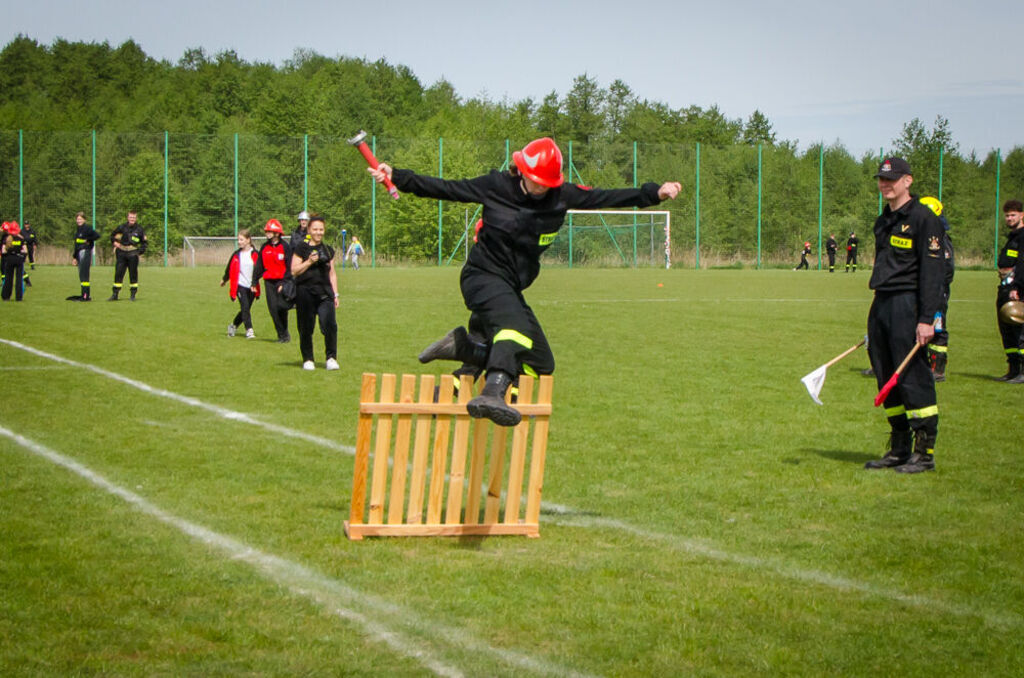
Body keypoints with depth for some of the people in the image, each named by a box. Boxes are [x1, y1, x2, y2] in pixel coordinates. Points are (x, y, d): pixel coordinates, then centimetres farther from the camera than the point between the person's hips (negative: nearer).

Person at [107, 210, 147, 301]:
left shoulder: (139, 230, 3)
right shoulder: (122, 227, 6)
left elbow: (145, 242, 12)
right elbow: (113, 235, 20)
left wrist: (141, 251, -2)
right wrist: (114, 242, 1)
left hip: (133, 255, -1)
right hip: (121, 254, 1)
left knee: (133, 274, 1)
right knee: (118, 274, -1)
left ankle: (133, 294, 10)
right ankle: (115, 294, 4)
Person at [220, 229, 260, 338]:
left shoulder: (255, 254, -2)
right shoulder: (236, 254, 4)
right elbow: (230, 268, 18)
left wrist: (254, 284, -18)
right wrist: (224, 279, 31)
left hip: (251, 287, 1)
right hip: (240, 285, -1)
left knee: (246, 309, 9)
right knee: (245, 307, -15)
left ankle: (233, 325, 31)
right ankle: (249, 330, -13)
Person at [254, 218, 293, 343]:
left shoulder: (285, 247, -4)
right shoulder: (264, 247, 10)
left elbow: (290, 267, -6)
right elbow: (259, 266, 15)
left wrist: (284, 282, -13)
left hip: (281, 281, -4)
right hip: (269, 281, 4)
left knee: (281, 307, -11)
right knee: (273, 309, -2)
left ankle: (284, 333, 7)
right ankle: (282, 335, 7)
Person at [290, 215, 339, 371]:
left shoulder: (328, 250, 14)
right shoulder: (301, 248, 1)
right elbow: (294, 271, -3)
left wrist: (335, 294, 15)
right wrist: (310, 261, -14)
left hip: (324, 292, 3)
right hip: (305, 292, -3)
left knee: (330, 325, -12)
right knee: (306, 328, 2)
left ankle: (331, 357, -2)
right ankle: (307, 359, 15)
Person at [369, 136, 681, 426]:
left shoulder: (562, 196, 1)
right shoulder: (496, 186, -6)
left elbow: (606, 198, 1)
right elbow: (444, 189, -2)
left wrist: (655, 193, -7)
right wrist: (397, 177, -8)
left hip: (512, 288, 7)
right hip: (484, 275, -7)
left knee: (541, 364, 6)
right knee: (516, 327, -36)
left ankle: (461, 346, 10)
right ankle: (492, 395, -58)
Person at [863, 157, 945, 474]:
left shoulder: (923, 218, -7)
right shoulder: (883, 221, 18)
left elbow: (932, 271, -13)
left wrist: (926, 319, -19)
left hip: (907, 305, -8)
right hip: (881, 305, 9)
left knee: (914, 378, -8)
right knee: (887, 378, 9)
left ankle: (925, 452, -2)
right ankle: (899, 450, 17)